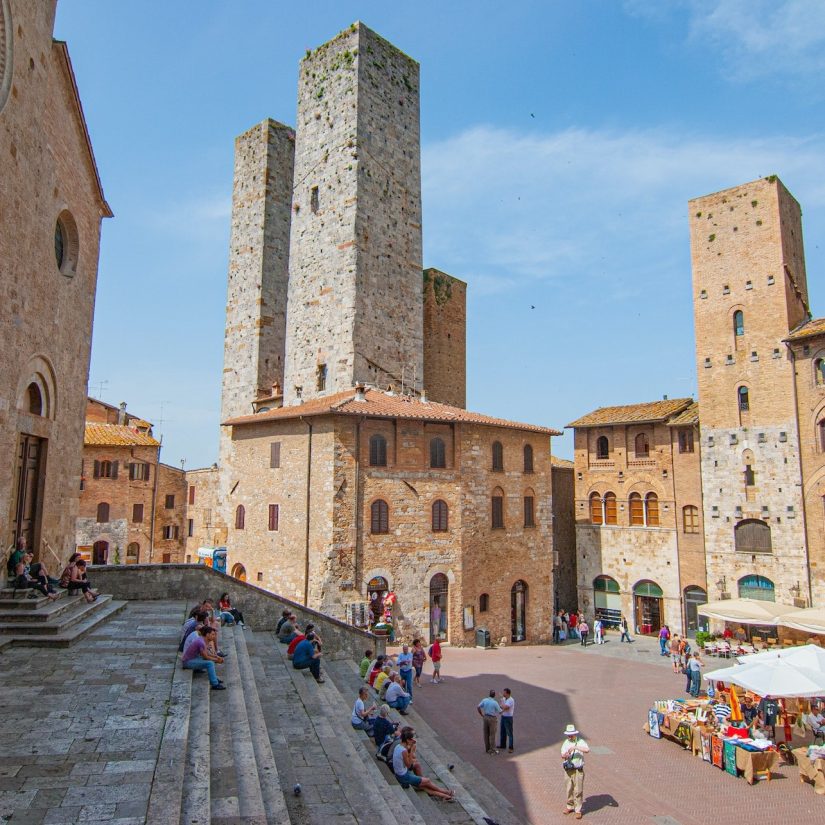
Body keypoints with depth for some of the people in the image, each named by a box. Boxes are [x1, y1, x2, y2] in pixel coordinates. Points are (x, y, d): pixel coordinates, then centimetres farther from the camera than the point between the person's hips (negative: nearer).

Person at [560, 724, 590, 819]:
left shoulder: (580, 742, -10)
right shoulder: (565, 743, 4)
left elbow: (587, 750, -29)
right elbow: (562, 756, 2)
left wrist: (575, 747, -32)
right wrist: (564, 756, -21)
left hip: (578, 770, -4)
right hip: (568, 770, 4)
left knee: (578, 790, 1)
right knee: (569, 789, 14)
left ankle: (578, 810, 12)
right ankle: (570, 806, 30)